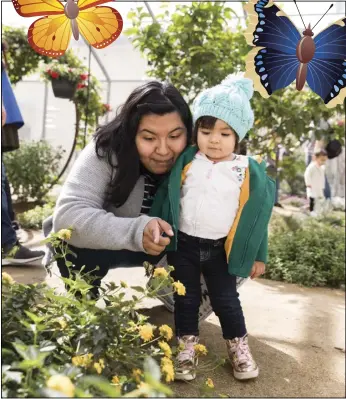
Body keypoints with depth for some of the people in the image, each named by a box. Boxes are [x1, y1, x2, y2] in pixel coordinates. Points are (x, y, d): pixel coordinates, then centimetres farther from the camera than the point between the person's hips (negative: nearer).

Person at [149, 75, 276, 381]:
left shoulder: (248, 171, -6)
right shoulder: (185, 162, -6)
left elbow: (256, 215, 0)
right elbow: (164, 199, 1)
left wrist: (258, 255, 3)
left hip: (221, 249, -1)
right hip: (183, 244, 1)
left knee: (226, 300, 10)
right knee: (186, 299, 11)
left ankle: (239, 347, 31)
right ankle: (186, 347, 29)